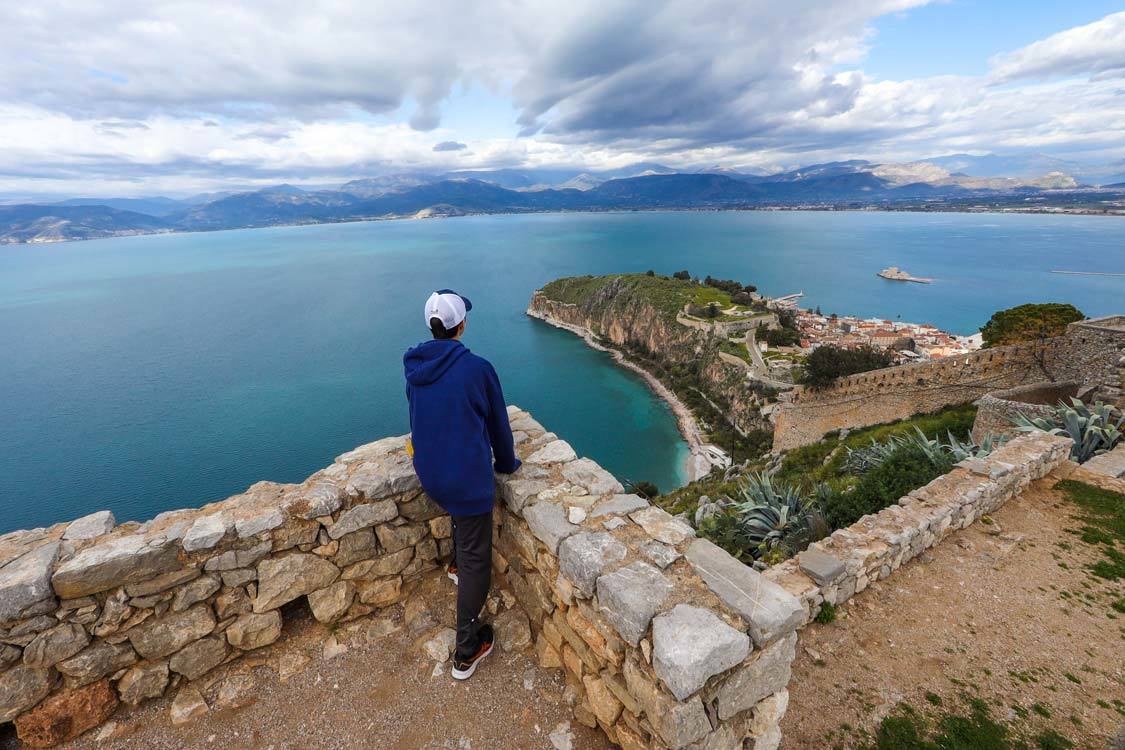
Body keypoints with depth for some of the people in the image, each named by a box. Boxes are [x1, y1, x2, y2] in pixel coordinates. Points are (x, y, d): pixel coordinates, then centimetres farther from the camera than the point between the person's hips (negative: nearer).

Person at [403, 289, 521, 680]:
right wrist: (507, 463, 13)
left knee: (461, 516, 38)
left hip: (428, 472, 6)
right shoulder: (477, 368, -20)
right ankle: (466, 652, 21)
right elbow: (497, 422, -6)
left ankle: (458, 565, 53)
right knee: (476, 559, 9)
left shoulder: (413, 366, -3)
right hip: (468, 476, -6)